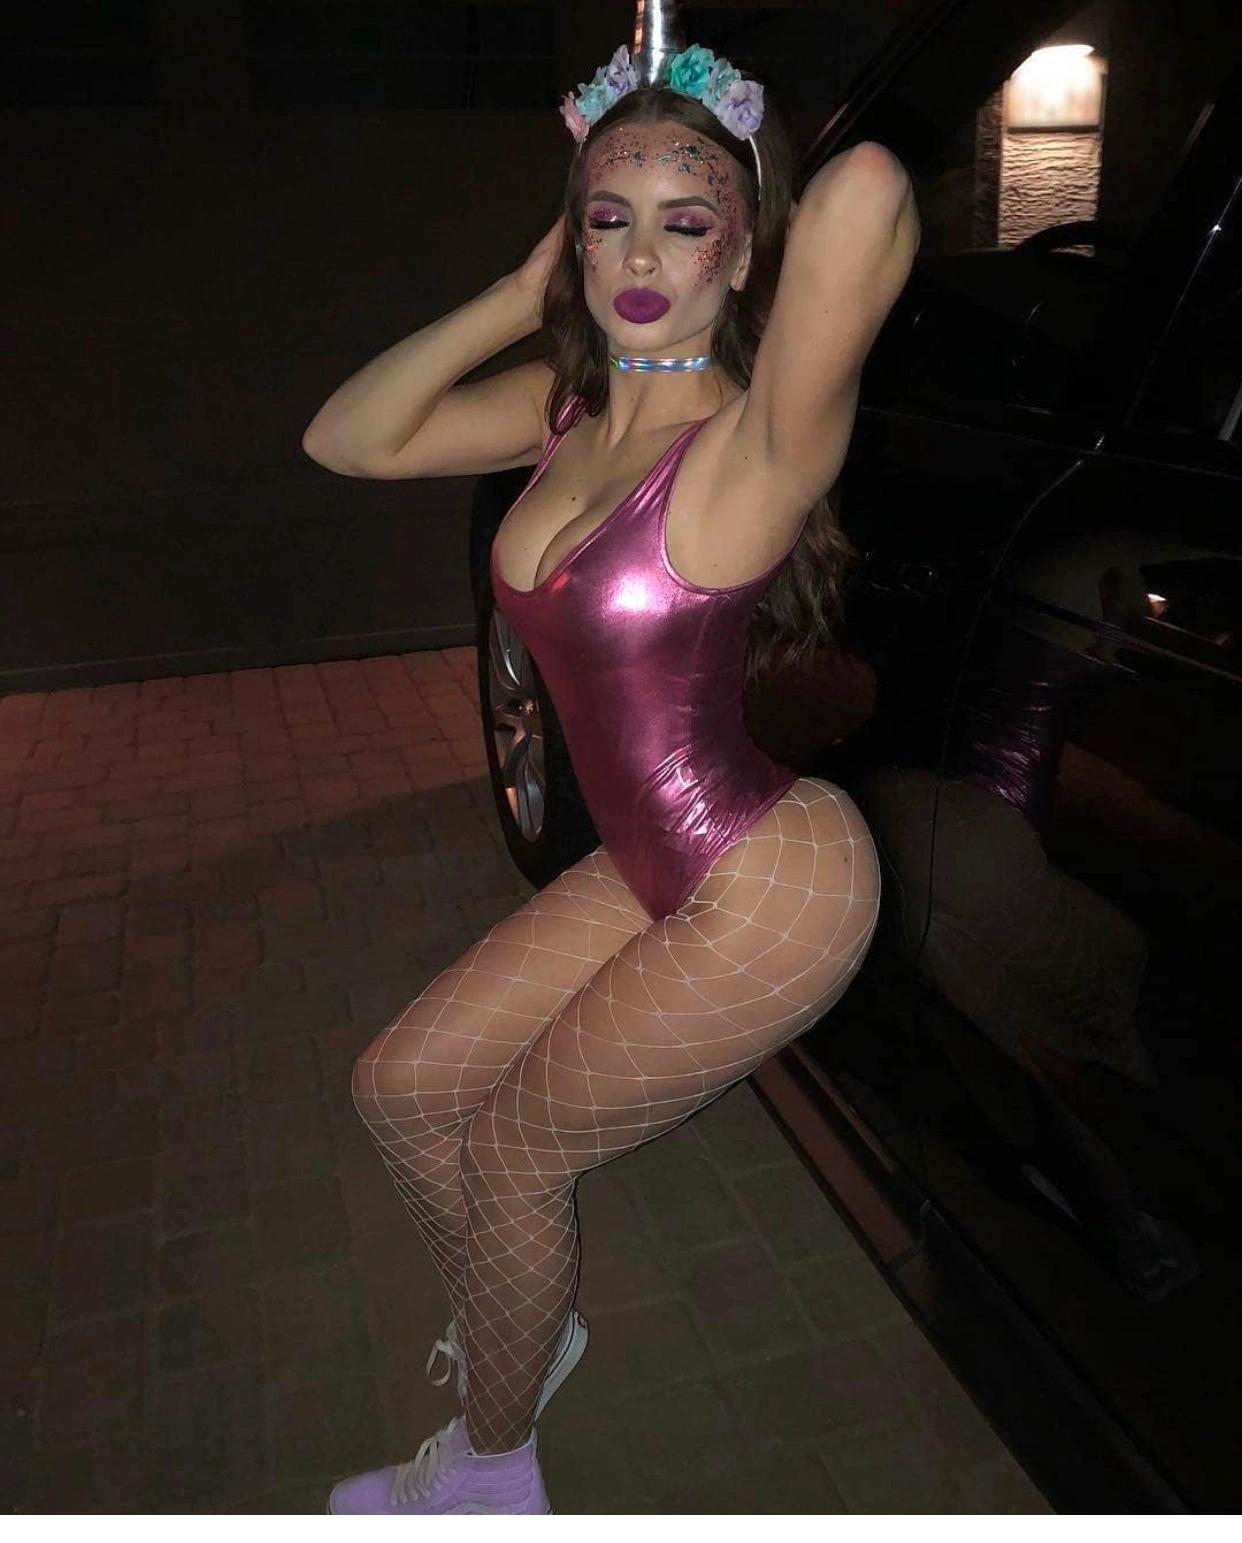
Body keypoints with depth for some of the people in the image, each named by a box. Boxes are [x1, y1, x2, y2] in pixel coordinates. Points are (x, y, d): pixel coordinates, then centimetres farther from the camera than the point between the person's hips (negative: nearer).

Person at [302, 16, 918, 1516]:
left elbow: (867, 191, -40)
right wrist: (527, 290, -4)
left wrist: (751, 227, -15)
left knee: (512, 1151, 7)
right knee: (403, 1085, 14)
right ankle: (522, 1322, 44)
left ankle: (489, 1471, 37)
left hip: (770, 890, -7)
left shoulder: (754, 439, -22)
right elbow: (345, 437, 3)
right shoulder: (565, 404, 1)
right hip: (649, 869, 8)